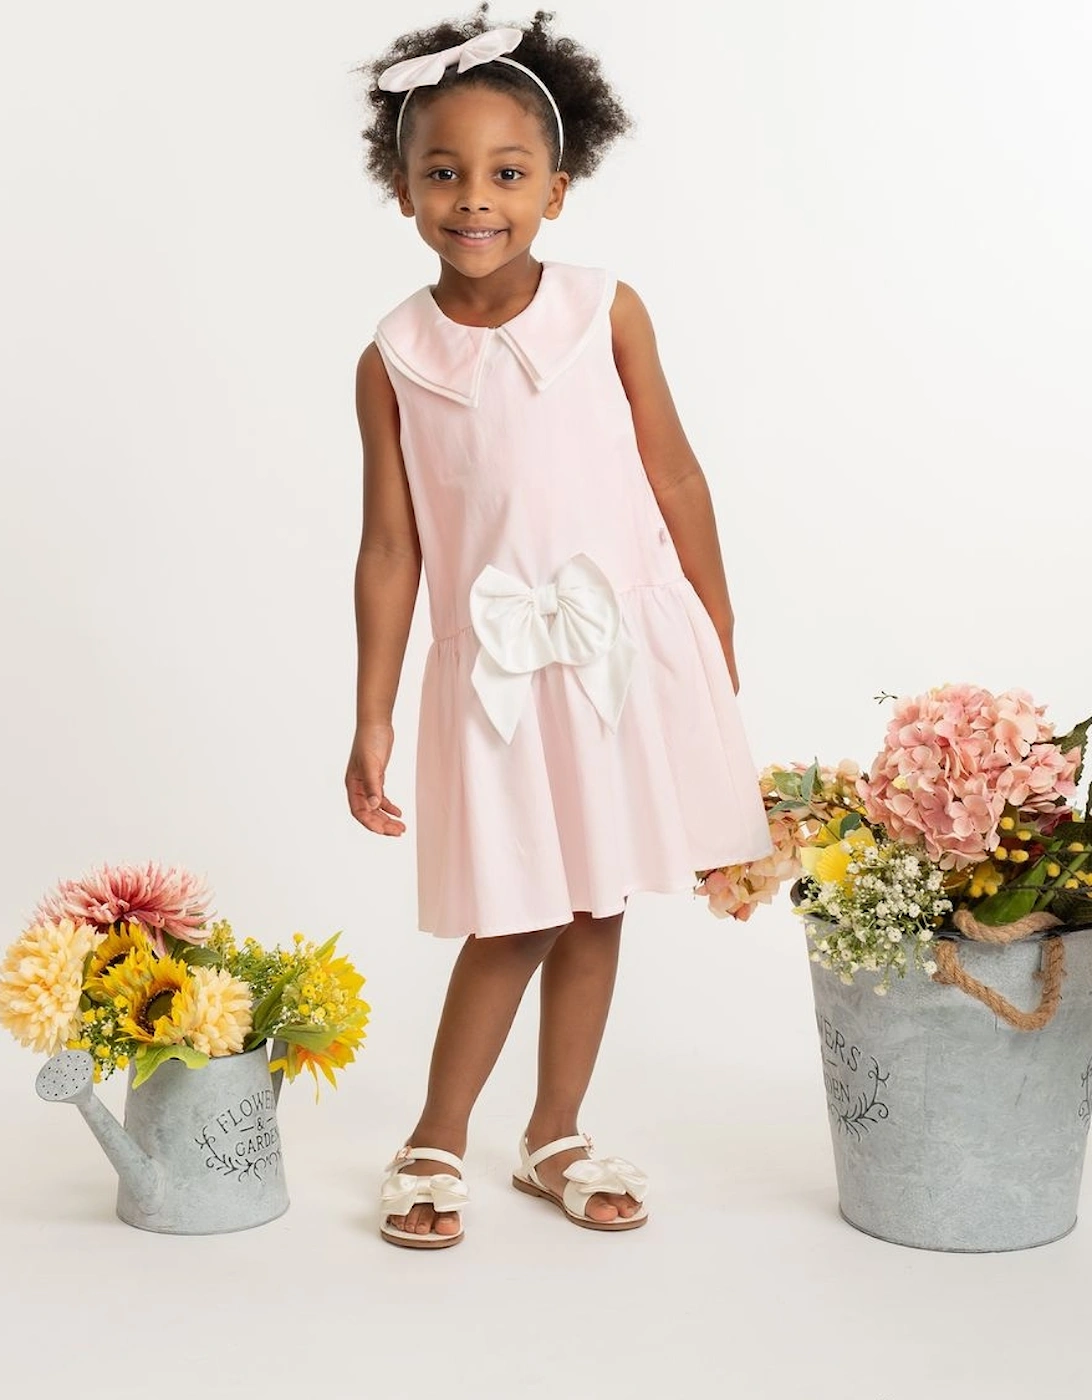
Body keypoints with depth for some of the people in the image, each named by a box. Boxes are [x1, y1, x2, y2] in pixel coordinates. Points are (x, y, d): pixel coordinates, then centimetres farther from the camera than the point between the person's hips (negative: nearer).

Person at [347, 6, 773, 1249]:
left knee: (597, 906, 11)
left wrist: (717, 634, 6)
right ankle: (434, 1145, 25)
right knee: (514, 922, 4)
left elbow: (673, 475, 2)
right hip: (495, 665, -1)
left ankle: (554, 1139, 29)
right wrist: (373, 719, -2)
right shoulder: (394, 357, -4)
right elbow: (391, 548, -2)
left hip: (629, 645, 2)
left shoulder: (605, 311, -3)